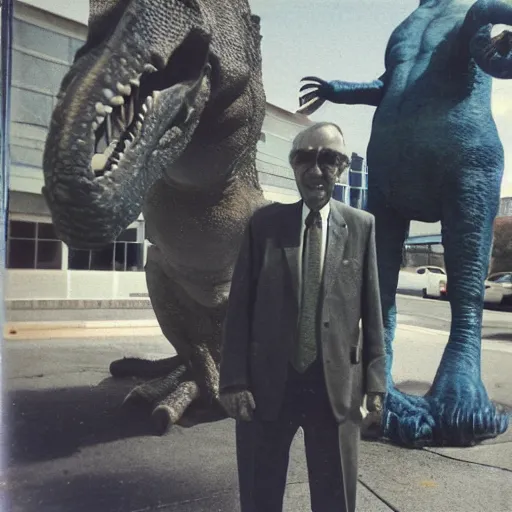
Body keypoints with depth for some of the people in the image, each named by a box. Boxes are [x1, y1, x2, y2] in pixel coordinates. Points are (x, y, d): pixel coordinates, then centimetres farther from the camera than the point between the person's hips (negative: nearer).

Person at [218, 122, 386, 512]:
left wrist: (374, 380, 1)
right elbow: (239, 305, -1)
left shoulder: (361, 226, 2)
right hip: (268, 382, 1)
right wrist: (234, 379, -6)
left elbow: (371, 309, 3)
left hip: (337, 384, 0)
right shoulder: (264, 223, 1)